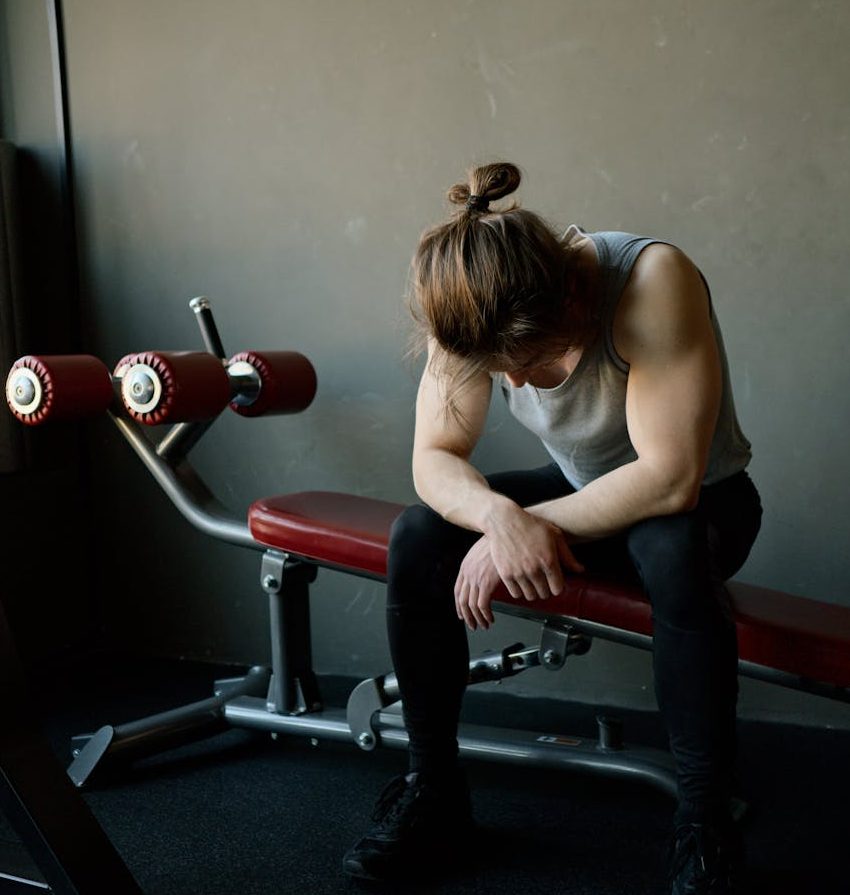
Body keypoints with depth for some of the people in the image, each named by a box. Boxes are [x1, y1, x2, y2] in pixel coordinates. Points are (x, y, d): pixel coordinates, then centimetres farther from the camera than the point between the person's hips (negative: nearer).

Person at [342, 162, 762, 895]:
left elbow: (670, 478, -35)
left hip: (701, 501, -4)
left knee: (673, 553, -40)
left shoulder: (652, 281, -33)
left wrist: (532, 524, -31)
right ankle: (434, 794, -3)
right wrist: (498, 515, -37)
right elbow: (435, 458, -15)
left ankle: (706, 833, -22)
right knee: (418, 539, -19)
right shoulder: (474, 314, -18)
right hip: (583, 492, 5)